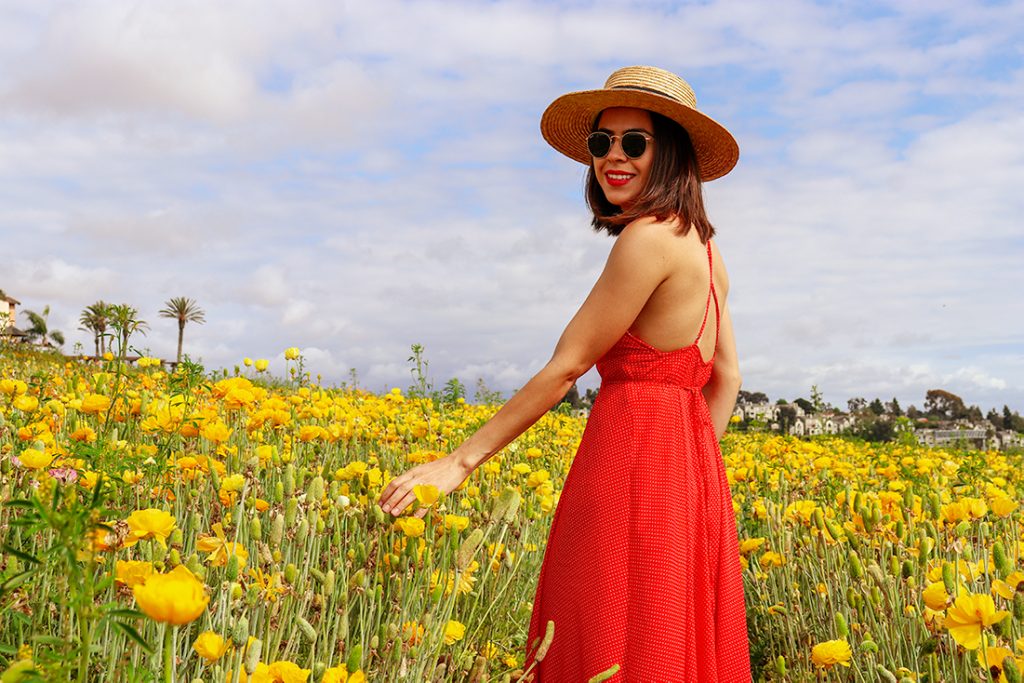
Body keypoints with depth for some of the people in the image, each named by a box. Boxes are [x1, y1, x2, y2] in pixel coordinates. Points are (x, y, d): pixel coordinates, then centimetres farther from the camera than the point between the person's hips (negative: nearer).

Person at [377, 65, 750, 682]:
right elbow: (726, 377, 17)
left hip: (631, 466, -9)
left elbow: (567, 365, -13)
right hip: (691, 477, 9)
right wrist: (688, 466, 17)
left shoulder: (648, 238, -13)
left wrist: (462, 460, -8)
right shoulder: (702, 245, 15)